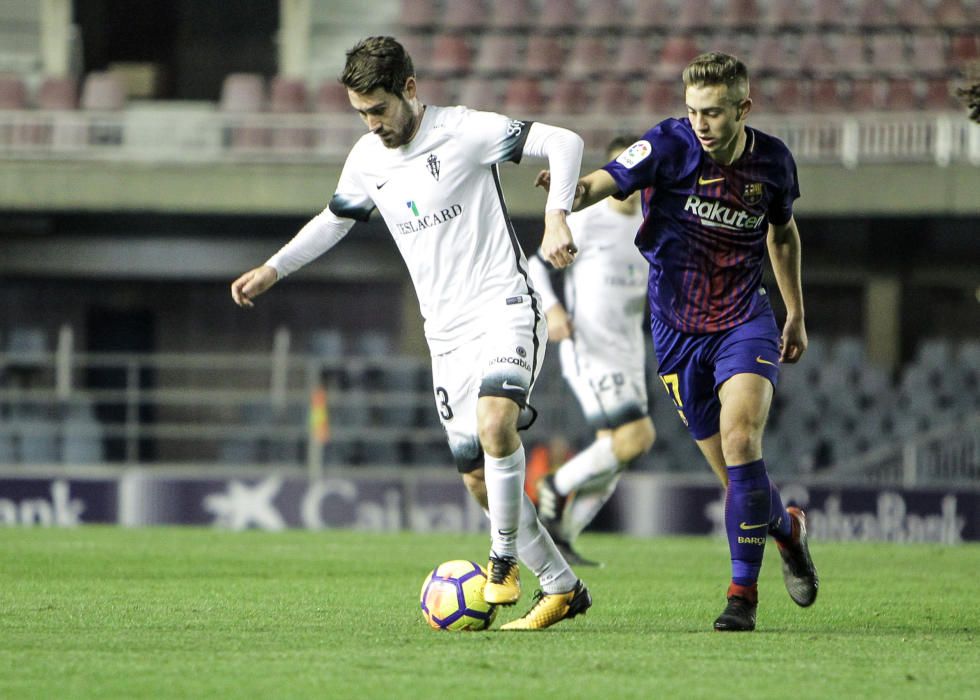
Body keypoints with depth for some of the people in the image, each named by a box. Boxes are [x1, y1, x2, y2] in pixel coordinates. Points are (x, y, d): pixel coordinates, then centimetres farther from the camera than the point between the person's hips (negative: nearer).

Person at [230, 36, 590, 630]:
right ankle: (562, 587, 16)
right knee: (479, 477, 4)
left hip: (504, 308, -7)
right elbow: (335, 219, 26)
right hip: (447, 334, 7)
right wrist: (272, 270, 22)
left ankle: (504, 559, -15)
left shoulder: (464, 132, -12)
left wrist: (556, 218, -29)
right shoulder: (367, 160, 7)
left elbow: (564, 142, -16)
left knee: (495, 419, -32)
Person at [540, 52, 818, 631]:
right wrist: (568, 191, -53)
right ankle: (787, 527, 40)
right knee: (735, 476, 5)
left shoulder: (772, 161, -5)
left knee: (740, 437, -24)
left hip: (745, 320, 0)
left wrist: (797, 315, 22)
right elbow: (603, 183, -30)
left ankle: (744, 592, -15)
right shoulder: (669, 146, -15)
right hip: (678, 329, 0)